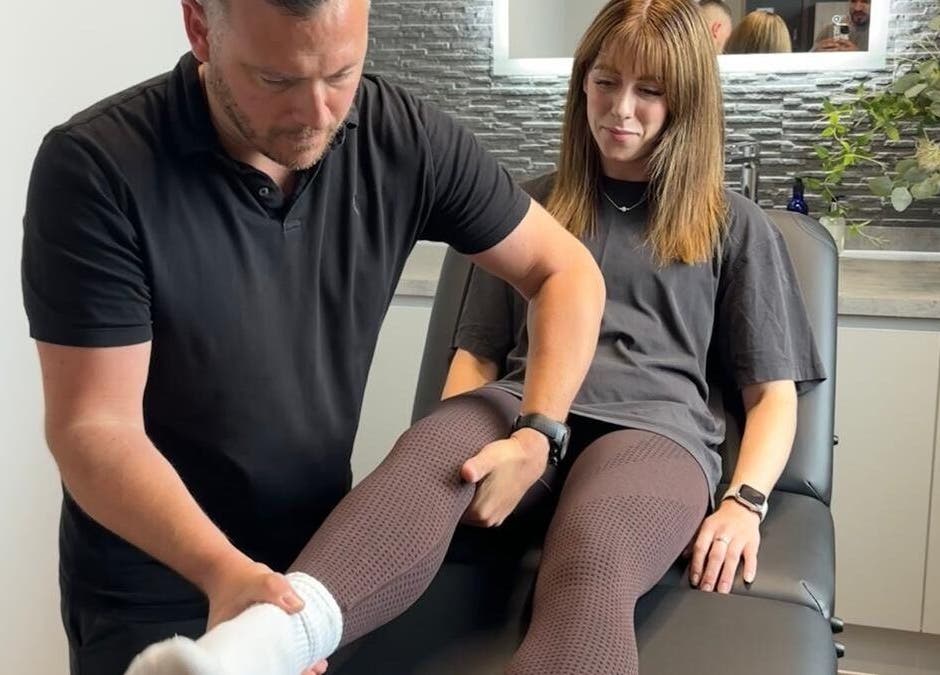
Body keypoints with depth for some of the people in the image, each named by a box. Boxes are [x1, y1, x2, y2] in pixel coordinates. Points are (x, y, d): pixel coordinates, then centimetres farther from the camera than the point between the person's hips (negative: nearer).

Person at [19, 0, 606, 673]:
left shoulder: (403, 138, -11)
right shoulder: (96, 167, -21)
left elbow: (567, 269, -3)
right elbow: (95, 428, -21)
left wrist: (537, 435, -18)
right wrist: (222, 569, -36)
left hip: (324, 559, 4)